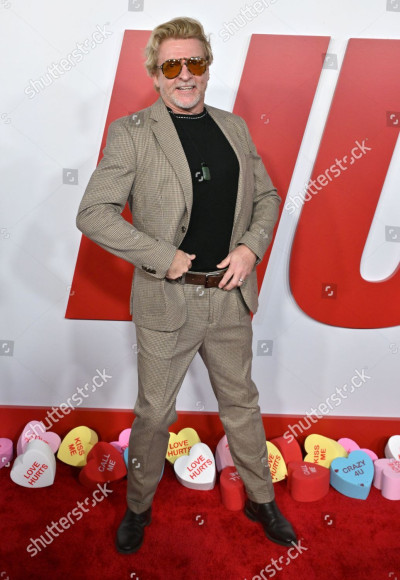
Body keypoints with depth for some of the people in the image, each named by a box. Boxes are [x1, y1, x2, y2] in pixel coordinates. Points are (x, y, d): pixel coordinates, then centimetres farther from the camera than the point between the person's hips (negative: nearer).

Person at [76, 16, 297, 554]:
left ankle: (261, 499, 42)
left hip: (231, 295, 4)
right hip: (167, 300, -4)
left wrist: (251, 246, -5)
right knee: (154, 413, 13)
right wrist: (164, 257, -18)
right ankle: (139, 507, 39)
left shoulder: (234, 127, 7)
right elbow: (93, 213, -14)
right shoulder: (130, 133, -7)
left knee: (242, 402, 20)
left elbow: (267, 195, 13)